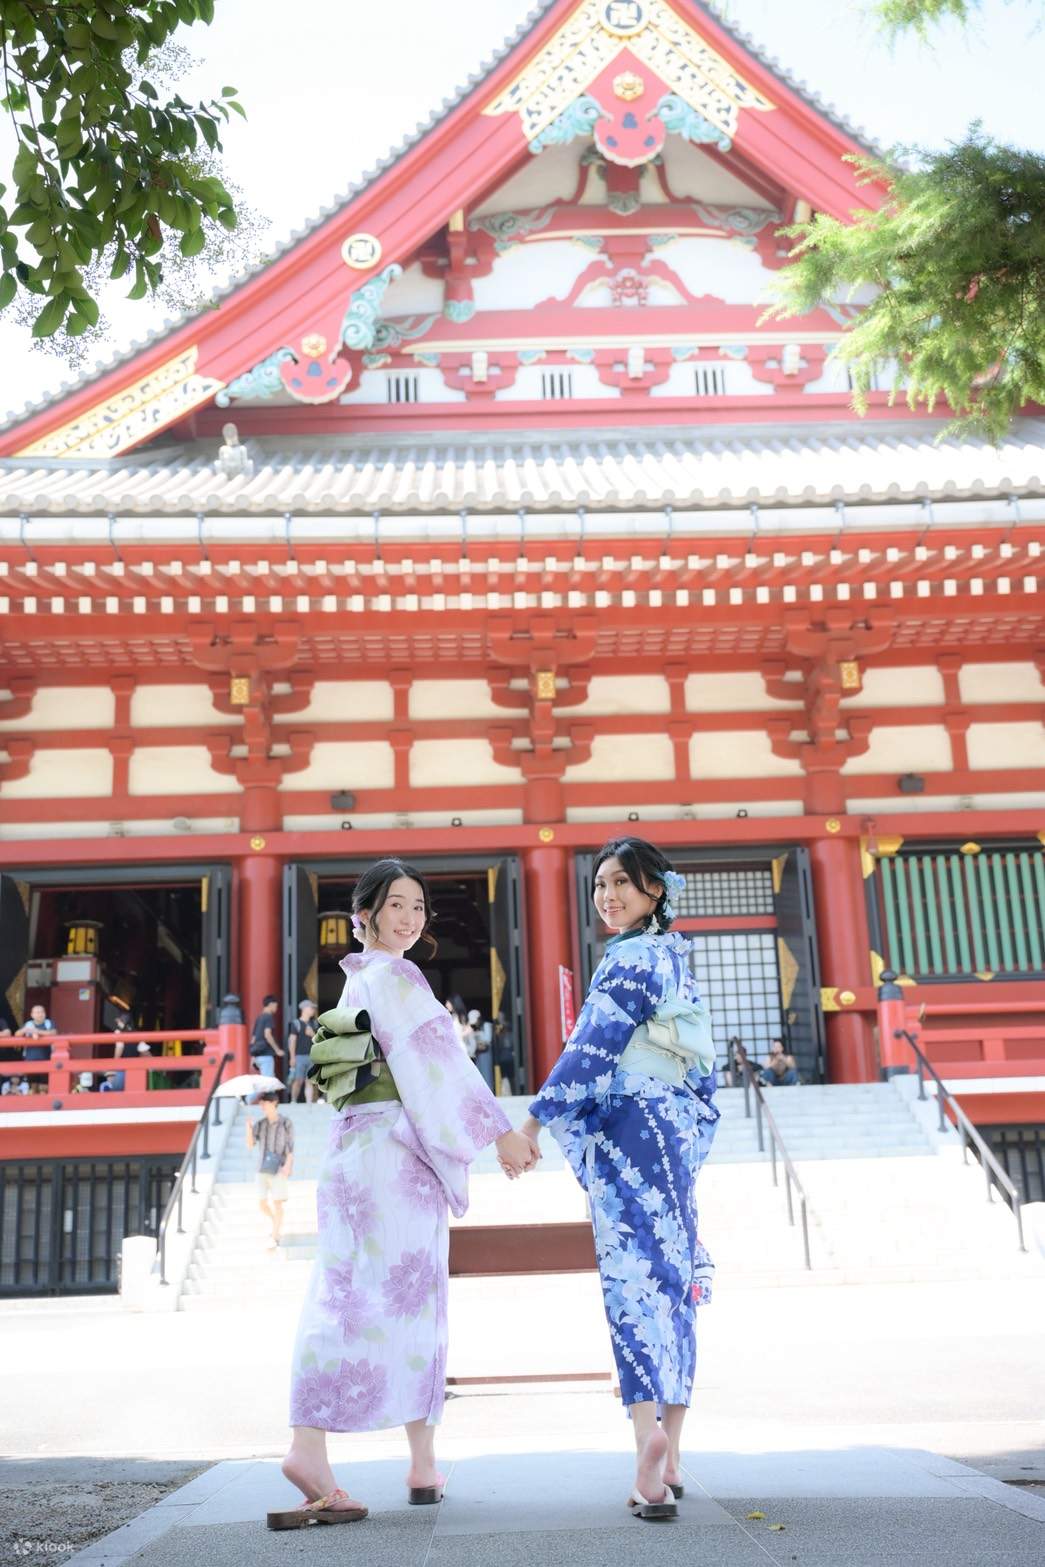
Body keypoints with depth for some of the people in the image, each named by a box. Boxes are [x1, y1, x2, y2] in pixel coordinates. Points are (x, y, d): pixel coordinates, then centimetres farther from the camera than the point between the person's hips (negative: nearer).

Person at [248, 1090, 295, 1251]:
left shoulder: (286, 1123, -4)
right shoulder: (260, 1124, 6)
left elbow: (290, 1147, -6)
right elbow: (250, 1145, -1)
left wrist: (287, 1165, -19)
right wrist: (249, 1128, -17)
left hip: (279, 1169, -4)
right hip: (263, 1169, 4)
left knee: (277, 1203, -5)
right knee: (262, 1204, 6)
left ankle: (274, 1239, 0)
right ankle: (277, 1225, 33)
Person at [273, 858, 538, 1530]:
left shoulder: (357, 983, 19)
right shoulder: (396, 978, -8)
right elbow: (436, 1067, -14)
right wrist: (501, 1132, -12)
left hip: (356, 1150, 8)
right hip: (397, 1153, -8)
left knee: (347, 1299, 2)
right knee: (409, 1297, 0)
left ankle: (310, 1448, -5)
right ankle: (423, 1461, 10)